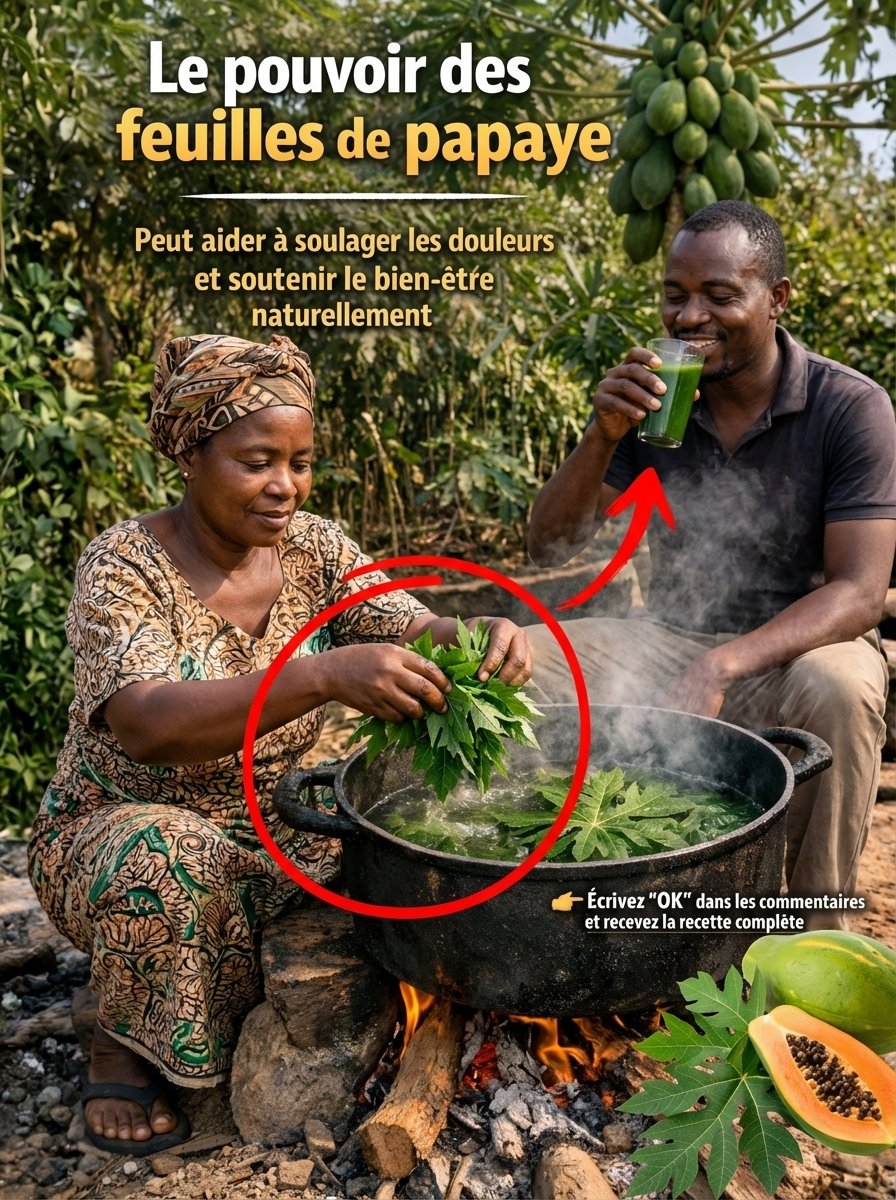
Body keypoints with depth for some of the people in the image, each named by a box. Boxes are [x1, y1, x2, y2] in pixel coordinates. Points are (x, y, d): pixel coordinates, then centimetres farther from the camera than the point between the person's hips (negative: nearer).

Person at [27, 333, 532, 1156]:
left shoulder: (314, 547, -5)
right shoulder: (125, 565, -21)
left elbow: (412, 633, -15)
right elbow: (149, 724, -37)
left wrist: (478, 638, -39)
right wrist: (323, 674, -51)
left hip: (274, 832, 5)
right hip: (117, 838, -4)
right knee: (169, 854, -36)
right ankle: (124, 1046, -6)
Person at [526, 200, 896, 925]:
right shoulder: (651, 399, -1)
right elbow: (549, 549, -3)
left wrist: (722, 666, -33)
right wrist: (603, 436, -20)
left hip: (794, 648, -3)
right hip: (670, 639, 3)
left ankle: (817, 942, -16)